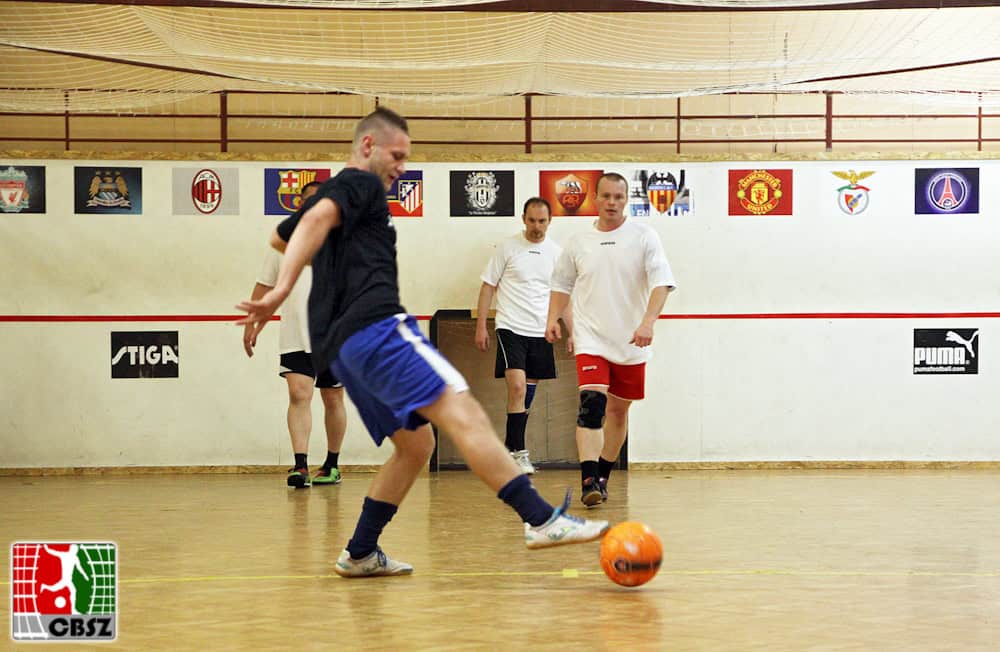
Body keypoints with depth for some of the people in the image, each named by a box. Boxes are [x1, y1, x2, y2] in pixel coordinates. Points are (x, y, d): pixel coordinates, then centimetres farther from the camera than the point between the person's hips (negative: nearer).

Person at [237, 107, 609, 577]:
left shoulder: (329, 193, 29)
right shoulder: (360, 184, 2)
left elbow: (280, 238, 46)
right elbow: (318, 219, -19)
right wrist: (282, 290, -30)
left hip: (341, 345, 10)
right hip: (374, 325, -10)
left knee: (415, 443, 14)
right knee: (463, 413, -20)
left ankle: (360, 554, 14)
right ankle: (541, 519, -32)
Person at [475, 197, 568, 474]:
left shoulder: (556, 252, 8)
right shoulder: (508, 247, -1)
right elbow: (488, 286, 3)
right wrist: (481, 326, -3)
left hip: (541, 332, 4)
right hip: (510, 327, -4)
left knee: (527, 393, 7)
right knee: (517, 387, -17)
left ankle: (510, 449, 19)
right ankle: (518, 451, -11)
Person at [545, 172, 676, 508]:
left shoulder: (643, 236, -2)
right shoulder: (578, 242, 6)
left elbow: (662, 281, -11)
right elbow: (562, 283, 20)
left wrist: (648, 322, -24)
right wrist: (553, 318, 7)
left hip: (631, 342, 0)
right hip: (590, 339, 0)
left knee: (618, 409, 10)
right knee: (591, 403, -19)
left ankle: (602, 475, 27)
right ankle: (589, 480, -24)